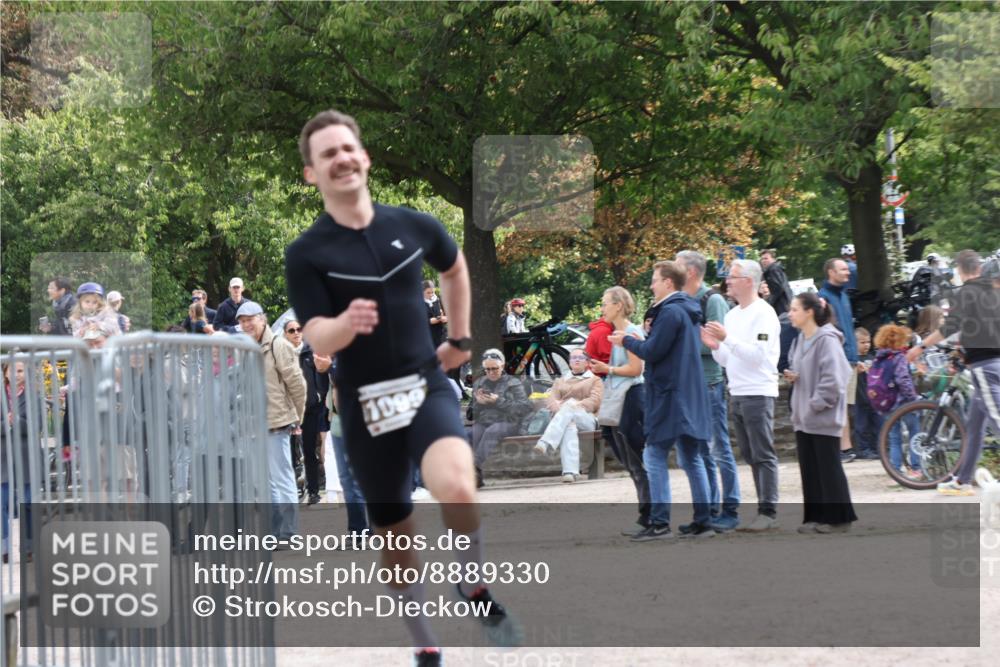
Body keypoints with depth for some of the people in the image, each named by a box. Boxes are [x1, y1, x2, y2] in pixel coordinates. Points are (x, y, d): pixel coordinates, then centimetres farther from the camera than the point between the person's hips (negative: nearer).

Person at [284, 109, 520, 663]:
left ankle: (475, 588, -1)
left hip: (427, 388, 0)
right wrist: (347, 324, -38)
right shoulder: (306, 254, -7)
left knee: (458, 491, -29)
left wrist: (460, 338, 23)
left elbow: (455, 268, 24)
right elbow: (318, 340, -16)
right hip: (364, 409, 0)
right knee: (396, 538, 8)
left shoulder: (414, 226, 1)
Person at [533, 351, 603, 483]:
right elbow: (551, 399, 13)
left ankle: (546, 443, -55)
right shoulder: (561, 381, 31)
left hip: (586, 419, -1)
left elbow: (594, 401, 2)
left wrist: (577, 406, -16)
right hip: (562, 418, 1)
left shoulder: (595, 380, 21)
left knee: (568, 409, -37)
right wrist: (558, 407, -13)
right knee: (569, 427, -38)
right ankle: (570, 472, -55)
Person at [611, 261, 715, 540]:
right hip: (690, 398, 9)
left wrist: (626, 341, -1)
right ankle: (702, 521, 11)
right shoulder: (688, 311, 16)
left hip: (669, 396, -9)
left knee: (655, 456, -6)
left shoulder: (670, 312, -15)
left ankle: (659, 523, -10)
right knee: (691, 459, 11)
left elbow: (652, 351, -17)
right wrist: (635, 341, 12)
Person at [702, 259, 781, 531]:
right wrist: (715, 346, 0)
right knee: (751, 455, 10)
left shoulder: (763, 314, -9)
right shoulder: (732, 315, 16)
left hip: (758, 393, -9)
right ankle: (765, 507, 15)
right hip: (737, 394, 9)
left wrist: (727, 338, -21)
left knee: (763, 455, -7)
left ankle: (768, 512, -6)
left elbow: (758, 354, -19)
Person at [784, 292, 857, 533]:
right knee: (809, 469, 10)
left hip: (823, 417, -9)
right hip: (804, 417, 9)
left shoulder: (826, 340, -15)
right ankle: (815, 517, 16)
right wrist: (794, 376, 4)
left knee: (829, 468, -2)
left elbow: (832, 378, -20)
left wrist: (817, 404, -18)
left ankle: (838, 517, 5)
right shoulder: (800, 340, 11)